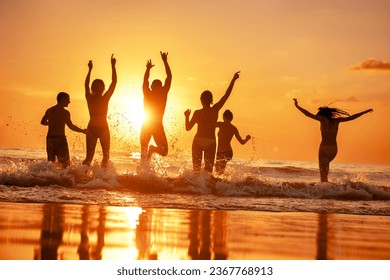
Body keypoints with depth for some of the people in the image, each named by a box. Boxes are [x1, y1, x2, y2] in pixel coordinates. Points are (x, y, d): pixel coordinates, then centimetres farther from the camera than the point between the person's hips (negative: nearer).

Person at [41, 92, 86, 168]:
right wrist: (82, 131, -2)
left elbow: (43, 122, 22)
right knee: (65, 162, -2)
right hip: (60, 138, -6)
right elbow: (71, 126, -13)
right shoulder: (65, 112, -8)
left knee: (50, 161, 11)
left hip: (49, 138, 6)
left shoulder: (49, 110, 11)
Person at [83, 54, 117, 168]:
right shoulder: (105, 99, -12)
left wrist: (90, 69, 26)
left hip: (91, 128, 3)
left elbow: (86, 84, 15)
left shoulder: (89, 98, -3)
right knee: (106, 155, 9)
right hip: (103, 128, -3)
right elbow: (114, 82, -5)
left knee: (89, 155, 10)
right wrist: (113, 66, 1)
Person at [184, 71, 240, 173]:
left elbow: (188, 128, -2)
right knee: (208, 169, 6)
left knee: (196, 168, 4)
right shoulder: (215, 110, -3)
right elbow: (226, 95, 3)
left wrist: (187, 117, 14)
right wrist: (233, 80, 7)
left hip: (198, 141, -1)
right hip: (211, 142, 1)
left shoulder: (197, 113, -7)